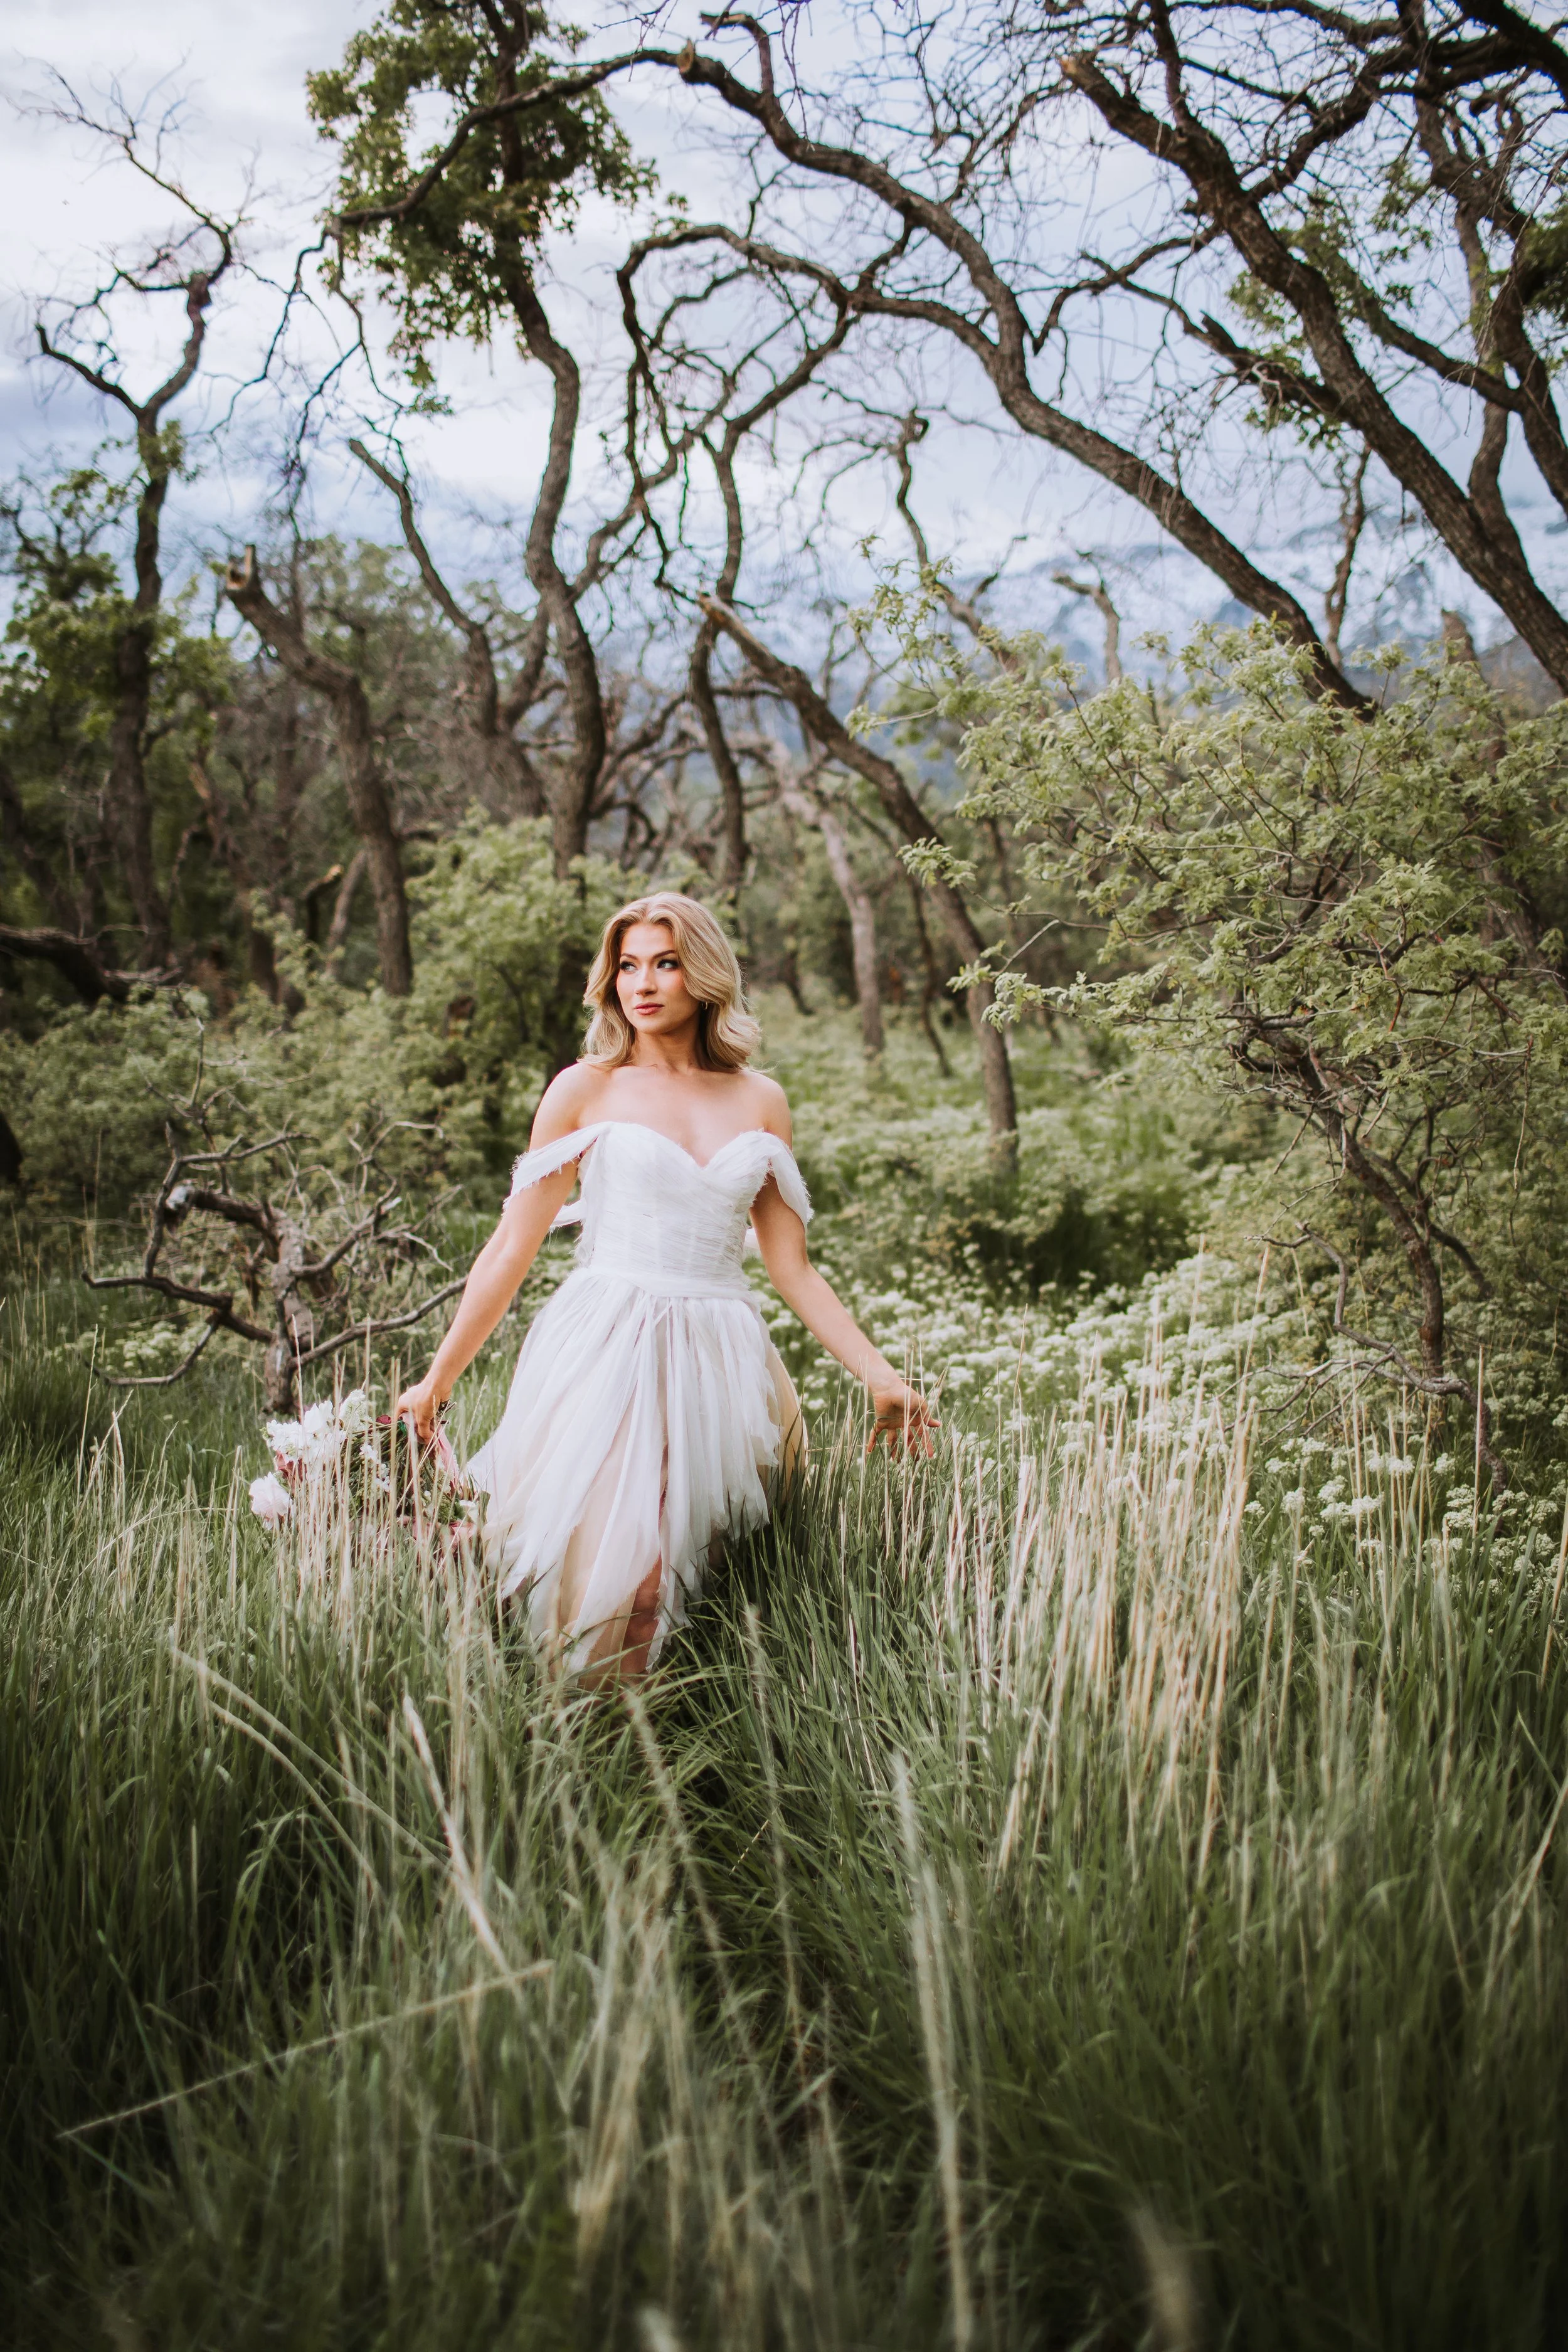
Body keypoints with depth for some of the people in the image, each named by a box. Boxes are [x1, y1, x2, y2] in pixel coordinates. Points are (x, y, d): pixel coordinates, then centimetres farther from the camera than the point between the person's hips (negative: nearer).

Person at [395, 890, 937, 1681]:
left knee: (688, 1570, -1)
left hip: (720, 1361, 3)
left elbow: (792, 1268, 15)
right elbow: (513, 1247, 7)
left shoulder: (760, 1102, 12)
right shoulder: (585, 1090, 5)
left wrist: (881, 1376, 10)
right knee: (614, 1574, -15)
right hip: (605, 1350, -3)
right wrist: (437, 1379, 6)